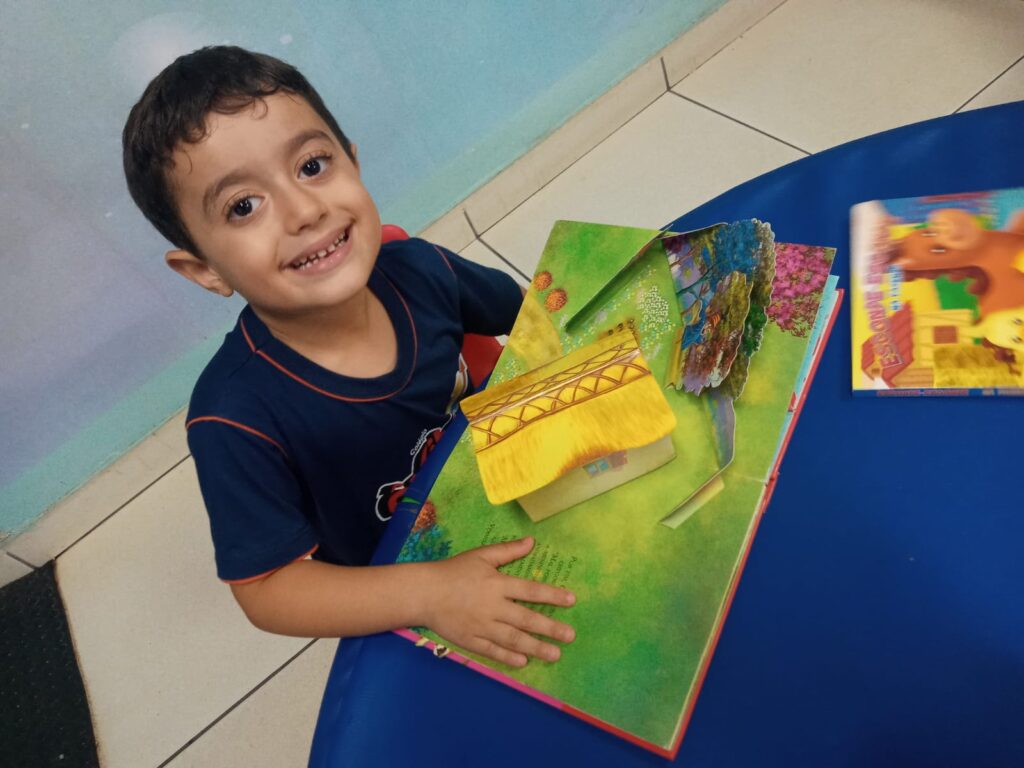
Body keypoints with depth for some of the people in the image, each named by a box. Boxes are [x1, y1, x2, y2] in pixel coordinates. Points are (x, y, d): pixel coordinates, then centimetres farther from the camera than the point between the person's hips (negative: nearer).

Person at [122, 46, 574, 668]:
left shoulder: (419, 271, -19)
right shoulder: (236, 417, -31)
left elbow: (523, 313, 3)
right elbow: (268, 590, -22)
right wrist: (428, 592, -35)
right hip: (400, 611, -3)